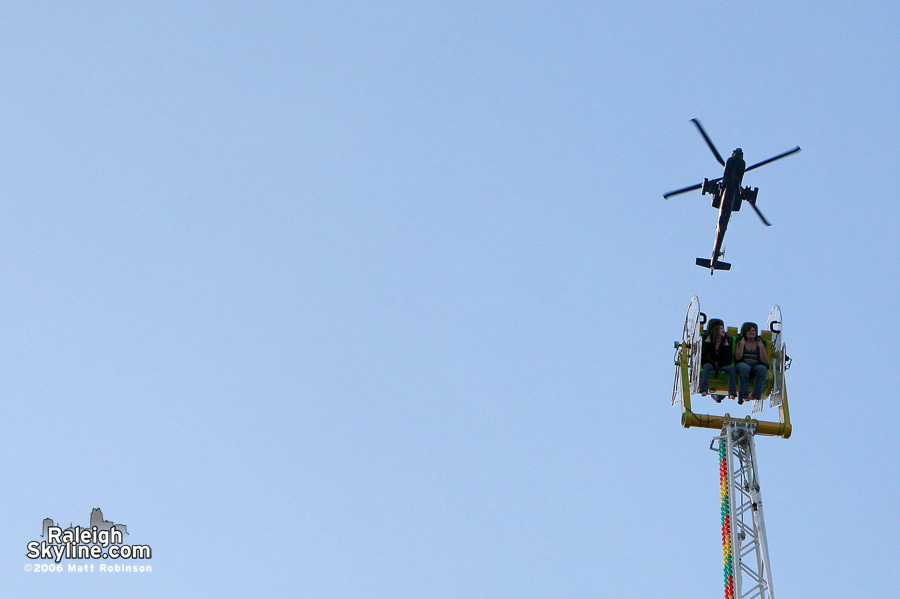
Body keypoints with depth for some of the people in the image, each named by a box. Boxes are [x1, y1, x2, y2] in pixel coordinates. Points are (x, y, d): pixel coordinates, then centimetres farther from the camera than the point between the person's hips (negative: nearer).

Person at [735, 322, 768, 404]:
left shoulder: (760, 344, 20)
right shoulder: (740, 343, 17)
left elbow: (764, 361, 7)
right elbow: (738, 357, -1)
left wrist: (761, 347, 1)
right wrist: (742, 345, -1)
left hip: (756, 366, 1)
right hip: (743, 364, -1)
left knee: (762, 368, -35)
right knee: (744, 368, -39)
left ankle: (756, 395, -44)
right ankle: (743, 395, -46)